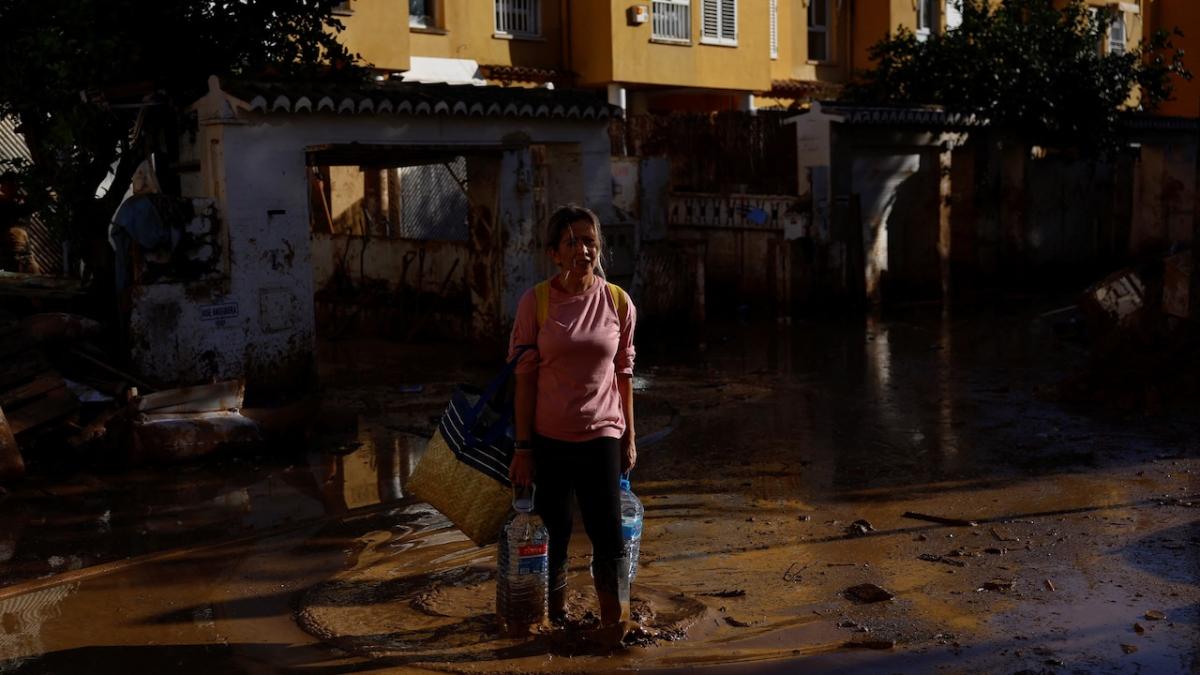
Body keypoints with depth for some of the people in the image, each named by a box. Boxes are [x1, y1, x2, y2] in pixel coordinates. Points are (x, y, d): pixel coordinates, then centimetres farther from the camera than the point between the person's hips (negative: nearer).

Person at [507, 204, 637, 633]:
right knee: (553, 535, 10)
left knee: (609, 539, -1)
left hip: (601, 436, 1)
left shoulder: (618, 302, -2)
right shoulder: (536, 302, -7)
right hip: (548, 437, 0)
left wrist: (629, 437, 9)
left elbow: (624, 374, 6)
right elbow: (525, 377, -4)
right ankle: (556, 615, 31)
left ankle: (614, 620, 19)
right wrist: (523, 446, -5)